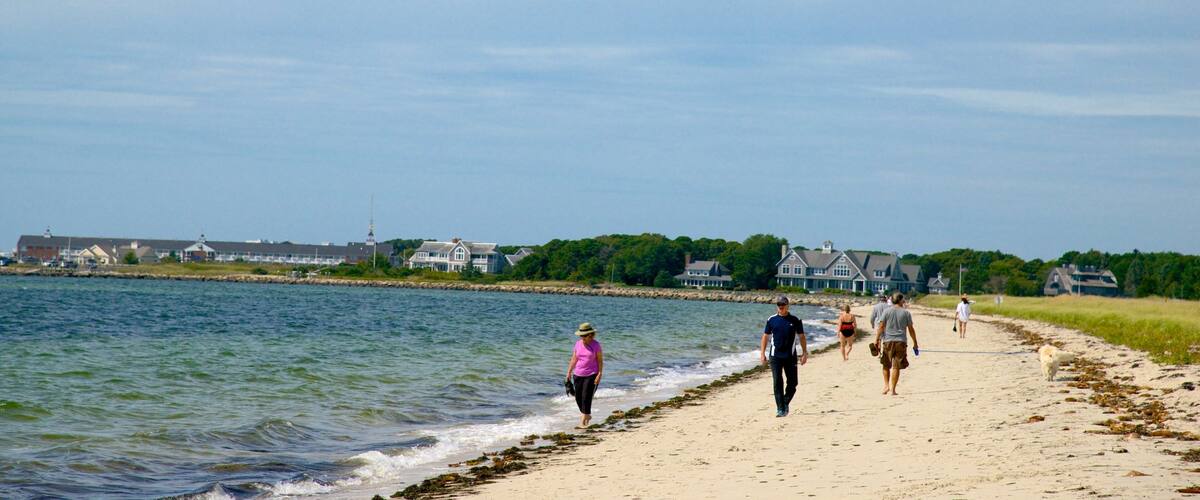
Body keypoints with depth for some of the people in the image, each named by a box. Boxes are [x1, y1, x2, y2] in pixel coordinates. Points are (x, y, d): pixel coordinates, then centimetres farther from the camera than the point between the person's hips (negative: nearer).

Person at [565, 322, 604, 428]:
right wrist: (569, 372, 7)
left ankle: (582, 422, -10)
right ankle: (587, 416, 30)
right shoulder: (578, 343, 5)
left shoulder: (596, 345, -7)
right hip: (578, 375, 5)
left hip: (591, 375, -5)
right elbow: (574, 358, 11)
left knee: (586, 398, -11)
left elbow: (600, 360, -5)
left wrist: (600, 374, -12)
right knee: (578, 399, 7)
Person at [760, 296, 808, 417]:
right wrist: (762, 353, 2)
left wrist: (804, 353, 2)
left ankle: (785, 403, 25)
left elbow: (801, 337, 7)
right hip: (775, 356, -1)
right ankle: (780, 409, -5)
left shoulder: (795, 320, 2)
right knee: (777, 383, -7)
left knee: (792, 383, 3)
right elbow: (765, 337, 8)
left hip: (790, 357, 1)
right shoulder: (771, 320, 4)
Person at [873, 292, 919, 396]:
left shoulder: (887, 311, 3)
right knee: (896, 367, 1)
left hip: (888, 341, 0)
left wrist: (877, 339, 0)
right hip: (901, 342, 0)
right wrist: (915, 343, 14)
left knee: (886, 366, 15)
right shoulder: (906, 313, 3)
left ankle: (886, 385, 4)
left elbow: (881, 326, -3)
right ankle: (892, 389, 0)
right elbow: (911, 329, 6)